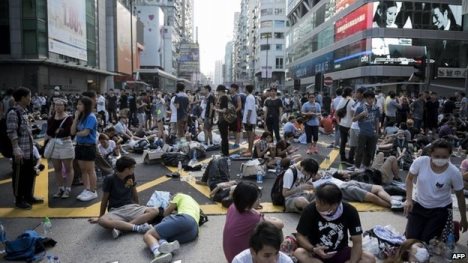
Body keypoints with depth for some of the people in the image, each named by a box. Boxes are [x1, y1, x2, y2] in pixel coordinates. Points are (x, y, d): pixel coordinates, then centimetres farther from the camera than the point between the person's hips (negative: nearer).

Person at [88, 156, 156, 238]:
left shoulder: (131, 176, 3)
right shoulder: (109, 179, -8)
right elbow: (104, 200, 2)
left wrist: (138, 206, 27)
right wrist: (100, 217, 10)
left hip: (131, 207, 4)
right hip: (115, 211, -3)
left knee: (155, 211, -23)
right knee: (102, 221, -37)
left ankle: (121, 228, -30)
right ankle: (137, 227, -34)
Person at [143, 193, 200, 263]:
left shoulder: (180, 196, 26)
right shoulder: (196, 204, 44)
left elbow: (166, 213, 26)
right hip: (193, 231, 7)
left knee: (147, 235, -3)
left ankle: (159, 254, -39)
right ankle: (164, 245, -32)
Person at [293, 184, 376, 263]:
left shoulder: (349, 211, -16)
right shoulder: (310, 210, -19)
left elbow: (357, 242, -14)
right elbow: (301, 236, -10)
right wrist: (313, 249, -28)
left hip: (341, 253, 2)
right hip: (317, 253, -2)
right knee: (298, 253, -31)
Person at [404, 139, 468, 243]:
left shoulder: (454, 172, -22)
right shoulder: (420, 162, -22)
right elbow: (409, 179, -4)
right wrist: (408, 199, -14)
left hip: (441, 209, -1)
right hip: (418, 204, 2)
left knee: (427, 240, -2)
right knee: (411, 238, 1)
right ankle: (425, 224, 32)